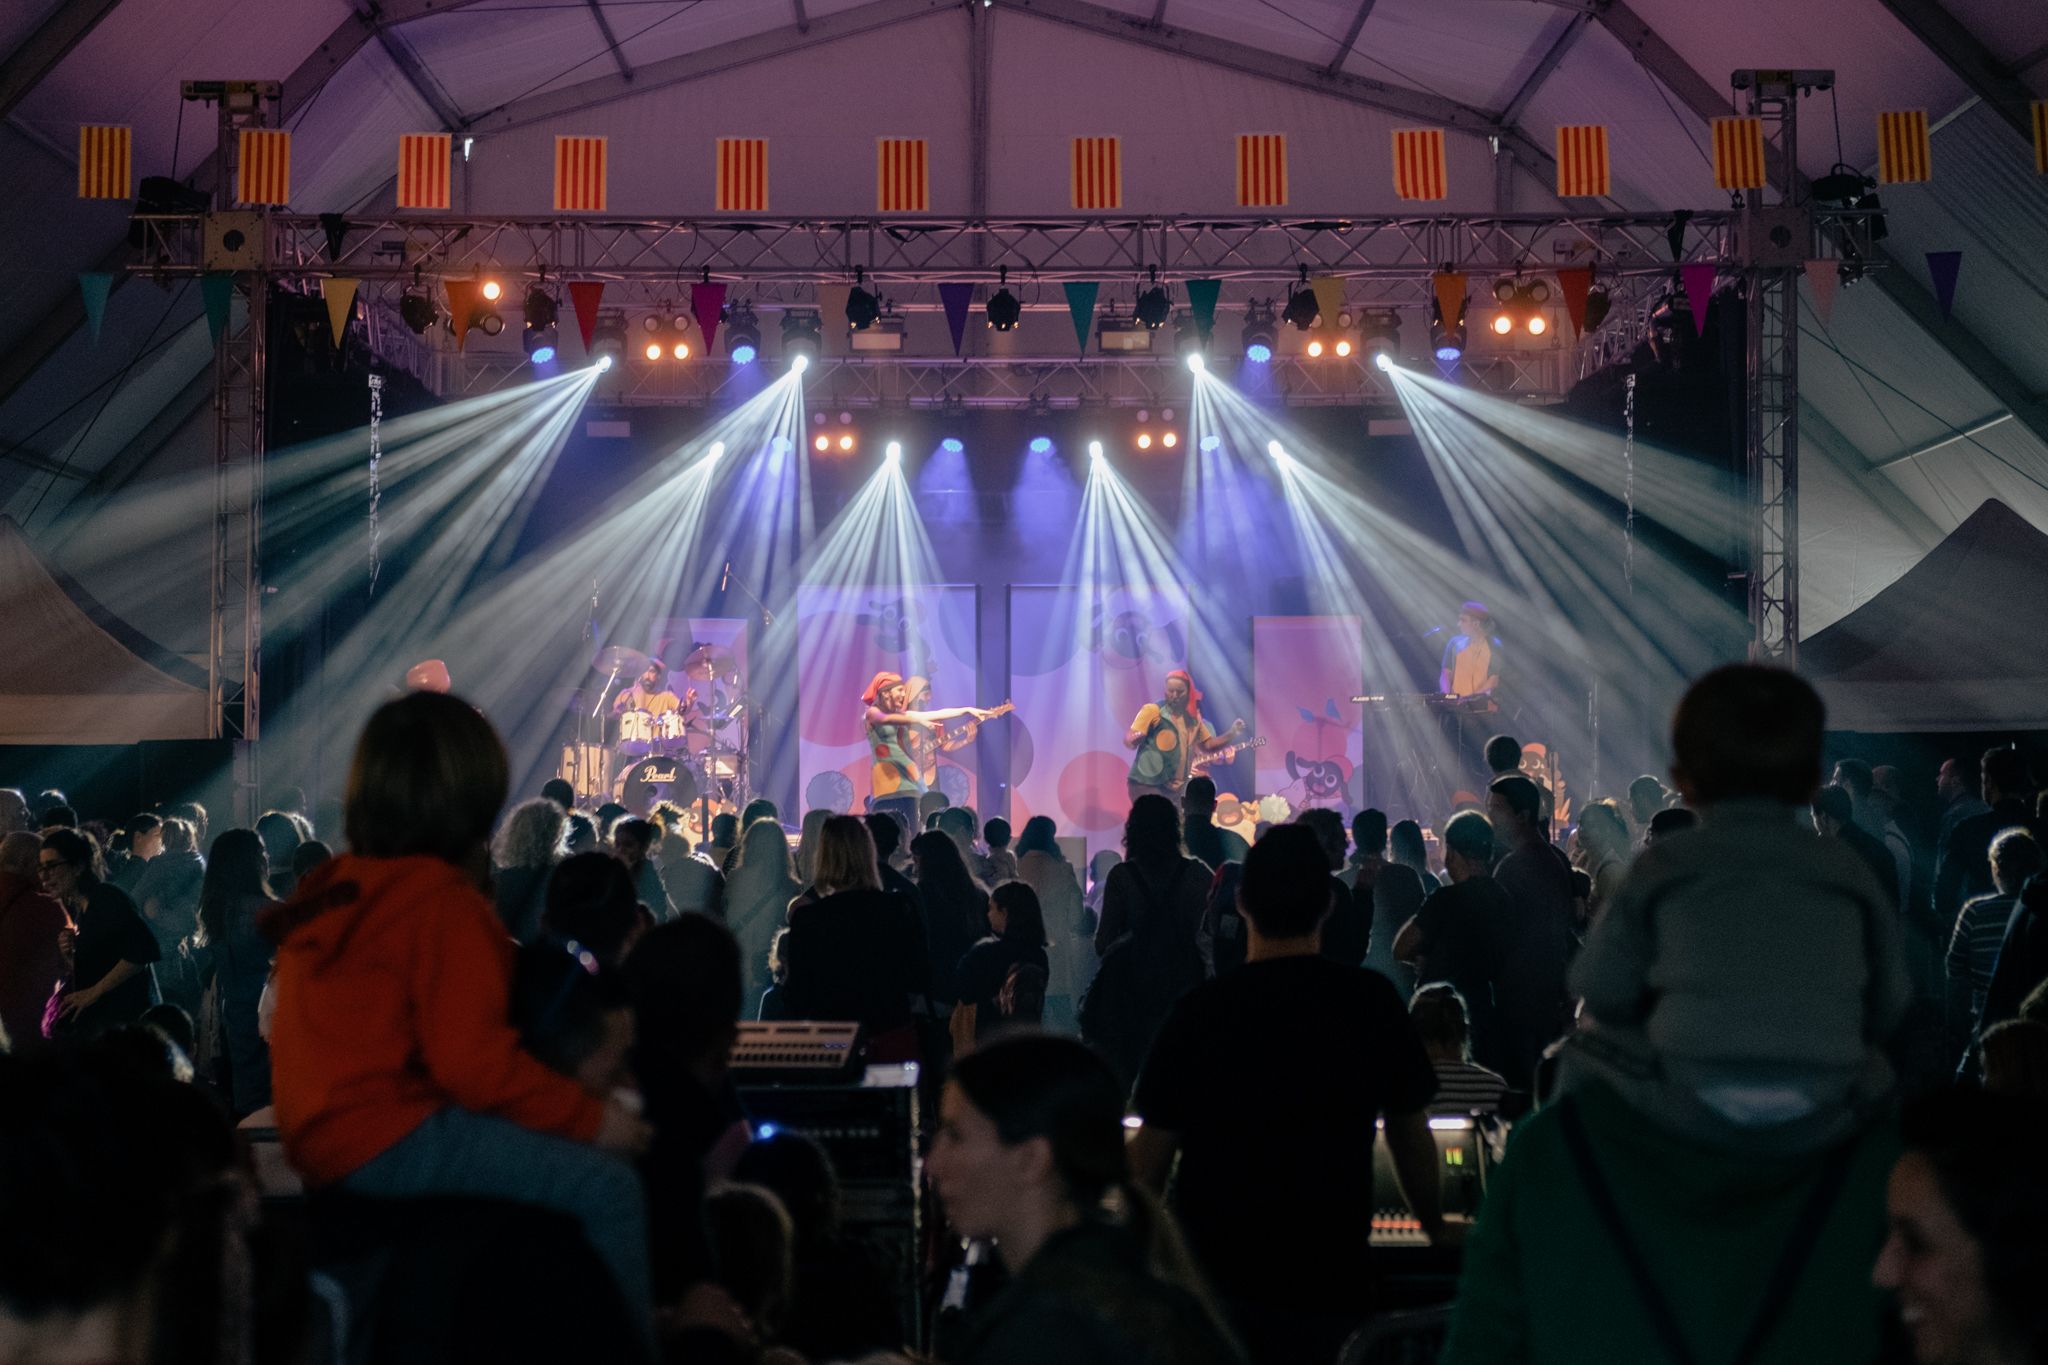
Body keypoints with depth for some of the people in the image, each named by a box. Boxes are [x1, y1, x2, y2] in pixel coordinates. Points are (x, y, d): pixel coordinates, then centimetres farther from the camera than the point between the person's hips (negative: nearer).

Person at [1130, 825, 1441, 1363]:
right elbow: (1410, 1134, 4)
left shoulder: (1199, 1010, -9)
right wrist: (1434, 1225, 21)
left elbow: (1152, 1149, -2)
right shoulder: (1372, 1001, -7)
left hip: (1213, 1275, 0)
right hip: (1329, 1278, 0)